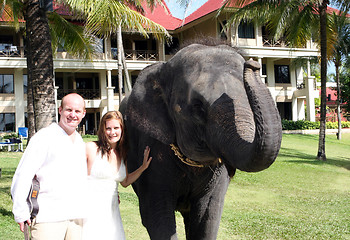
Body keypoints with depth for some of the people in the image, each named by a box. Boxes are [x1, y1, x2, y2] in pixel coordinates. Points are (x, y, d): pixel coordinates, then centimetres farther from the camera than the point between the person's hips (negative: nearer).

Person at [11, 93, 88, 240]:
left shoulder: (80, 141, 15)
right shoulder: (43, 137, -5)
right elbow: (22, 176, -8)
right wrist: (21, 214, -11)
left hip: (76, 217, 6)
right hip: (47, 218, -6)